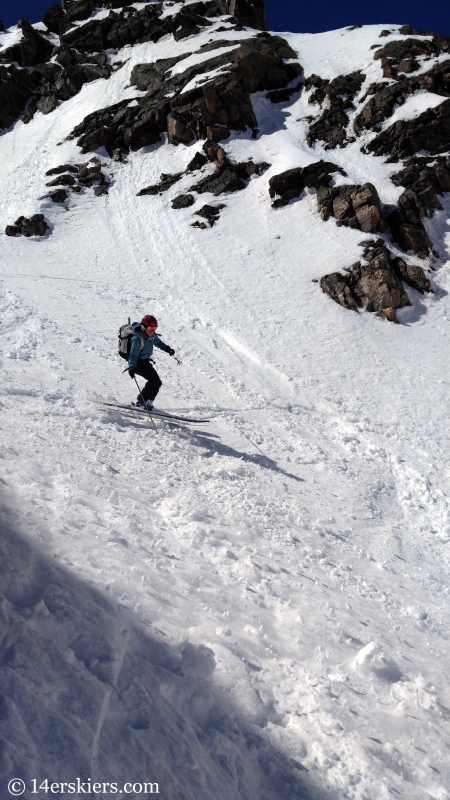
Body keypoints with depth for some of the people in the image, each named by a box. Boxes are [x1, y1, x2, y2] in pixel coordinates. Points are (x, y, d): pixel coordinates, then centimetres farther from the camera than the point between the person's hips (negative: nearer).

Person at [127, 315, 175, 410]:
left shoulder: (152, 335, -1)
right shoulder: (137, 339, -25)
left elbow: (157, 342, 21)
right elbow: (133, 354, -29)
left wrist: (167, 348, 6)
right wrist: (131, 367, -42)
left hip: (145, 361, 9)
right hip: (137, 363, -9)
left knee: (158, 382, 4)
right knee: (154, 379, -22)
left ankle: (148, 401, 15)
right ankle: (141, 401, -16)